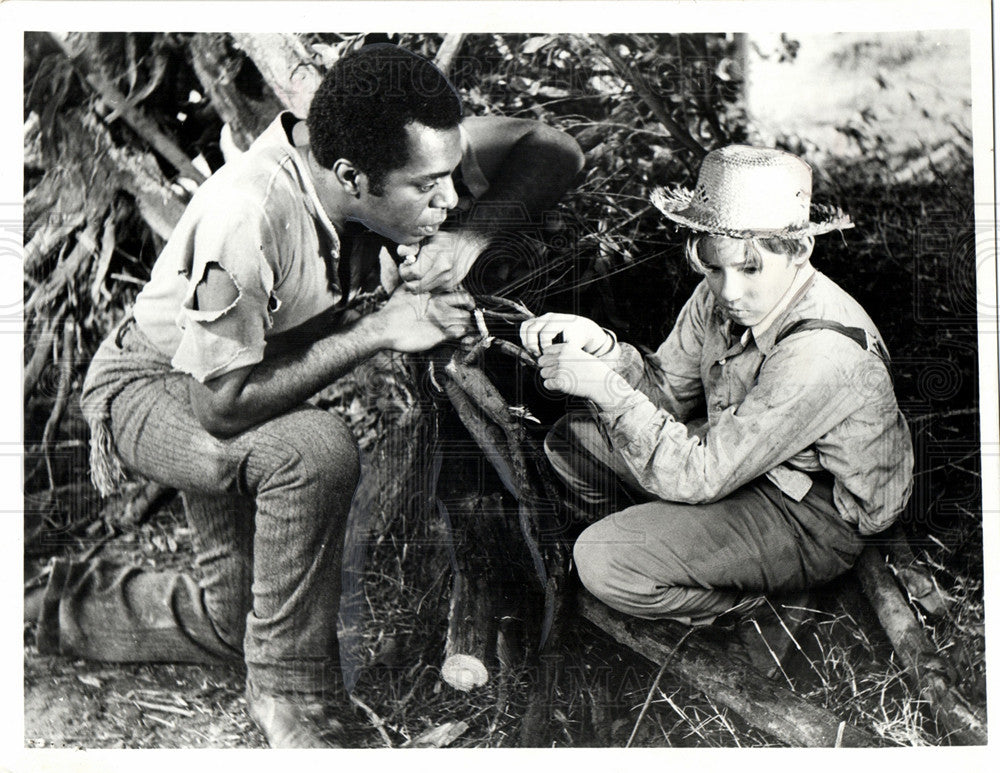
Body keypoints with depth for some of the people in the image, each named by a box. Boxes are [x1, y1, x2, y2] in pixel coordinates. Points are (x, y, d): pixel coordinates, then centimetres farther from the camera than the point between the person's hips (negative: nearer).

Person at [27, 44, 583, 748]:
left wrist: (472, 236, -31)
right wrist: (378, 329, -33)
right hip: (155, 386, -6)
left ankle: (72, 608, 35)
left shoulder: (404, 150, -21)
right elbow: (222, 403, -33)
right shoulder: (248, 221, -39)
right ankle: (291, 693, -15)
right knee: (316, 449, -37)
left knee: (238, 621, 10)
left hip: (262, 379, 7)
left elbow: (556, 149, -14)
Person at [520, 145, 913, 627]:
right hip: (739, 457, 8)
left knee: (603, 561, -22)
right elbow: (668, 393, 0)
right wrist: (604, 350, -20)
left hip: (817, 520, -8)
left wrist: (606, 388, -33)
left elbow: (699, 476, -31)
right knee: (570, 439, 6)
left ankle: (737, 602, 5)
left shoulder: (822, 353, -34)